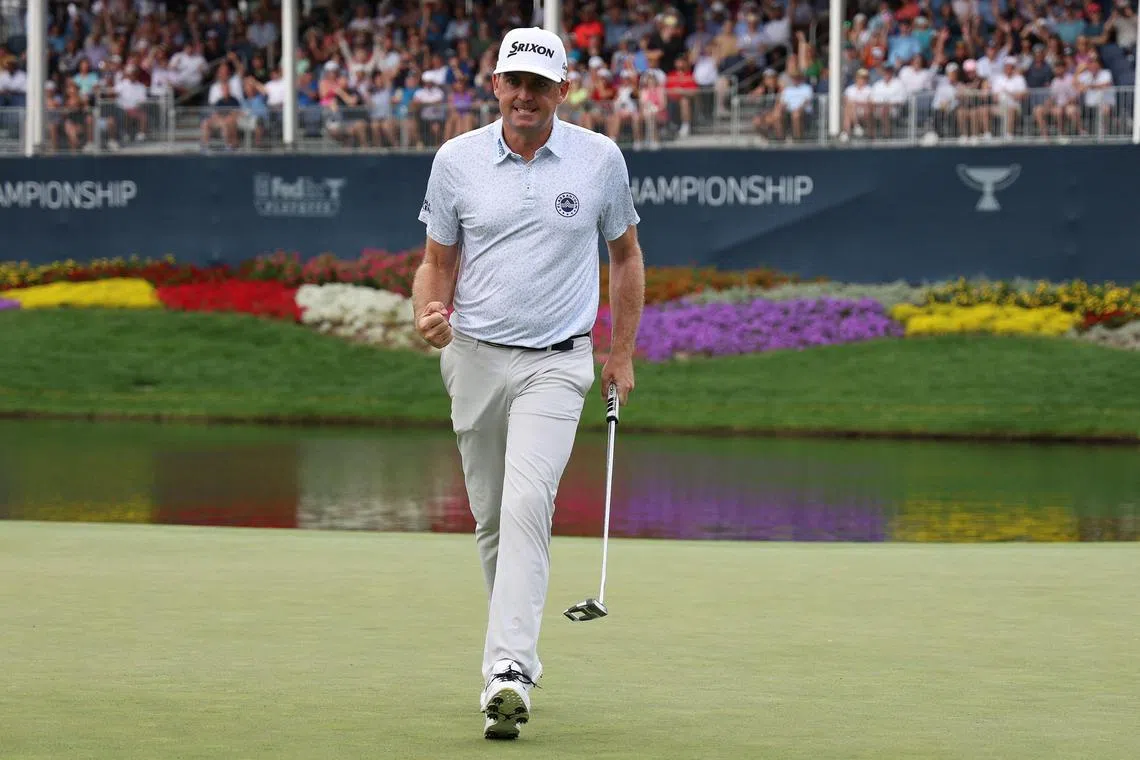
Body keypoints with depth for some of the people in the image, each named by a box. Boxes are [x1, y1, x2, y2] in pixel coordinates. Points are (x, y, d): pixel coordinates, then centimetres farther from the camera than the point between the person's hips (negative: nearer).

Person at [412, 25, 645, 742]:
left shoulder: (600, 158, -1)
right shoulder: (457, 159, 1)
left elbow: (626, 254, 13)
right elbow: (438, 261, 9)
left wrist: (623, 353, 13)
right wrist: (428, 314, -13)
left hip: (557, 364, -3)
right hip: (474, 359, 3)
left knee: (526, 507, -20)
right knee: (491, 519, 10)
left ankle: (509, 672, -28)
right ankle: (518, 651, 28)